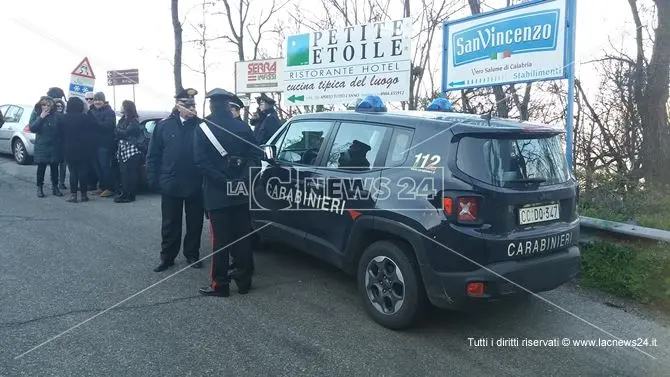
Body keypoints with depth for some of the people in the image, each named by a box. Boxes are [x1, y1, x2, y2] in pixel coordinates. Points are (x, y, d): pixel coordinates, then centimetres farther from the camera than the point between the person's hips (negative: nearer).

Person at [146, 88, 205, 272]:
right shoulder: (164, 125, 1)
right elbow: (153, 155, 3)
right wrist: (153, 178, -2)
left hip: (195, 185, -1)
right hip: (170, 184, 1)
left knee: (195, 222, 11)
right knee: (170, 224, 11)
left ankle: (192, 255, 27)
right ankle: (167, 257, 24)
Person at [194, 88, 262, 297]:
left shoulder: (203, 129, -5)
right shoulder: (243, 127, 4)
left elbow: (202, 162, -15)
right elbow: (255, 155, -3)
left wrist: (225, 182, -16)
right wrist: (242, 180, -9)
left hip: (217, 194, -3)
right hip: (242, 192, 3)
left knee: (221, 240, 2)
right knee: (242, 237, 10)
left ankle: (220, 284, 8)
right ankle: (243, 280, 18)